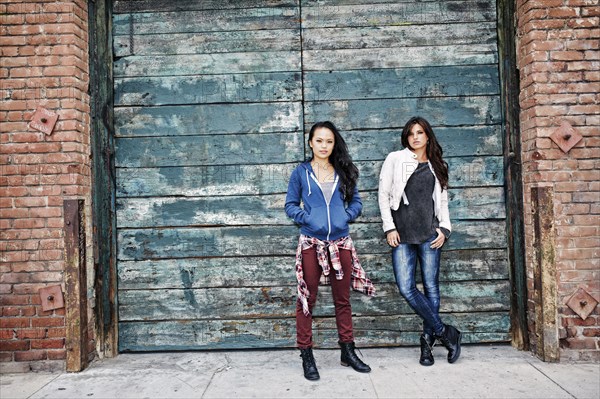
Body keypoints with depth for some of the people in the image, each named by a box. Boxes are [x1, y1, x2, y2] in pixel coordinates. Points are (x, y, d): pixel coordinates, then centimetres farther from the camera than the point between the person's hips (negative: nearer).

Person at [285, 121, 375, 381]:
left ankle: (348, 351, 24)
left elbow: (356, 202, 12)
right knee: (307, 299, 3)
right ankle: (306, 355, 15)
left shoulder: (343, 172, 9)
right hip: (311, 243, -2)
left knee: (342, 299, 11)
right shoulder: (301, 172, 2)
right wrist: (307, 218, -13)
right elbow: (290, 205, 2)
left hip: (340, 242, 3)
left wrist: (346, 216, -7)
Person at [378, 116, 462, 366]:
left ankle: (428, 341, 13)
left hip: (429, 233, 1)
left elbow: (442, 200, 18)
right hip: (402, 234, -1)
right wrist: (389, 228, -3)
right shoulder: (395, 159, 9)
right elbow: (384, 194, 5)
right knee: (406, 288, -9)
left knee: (431, 287, 2)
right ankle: (445, 332, 4)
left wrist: (444, 228, 3)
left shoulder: (437, 166, 17)